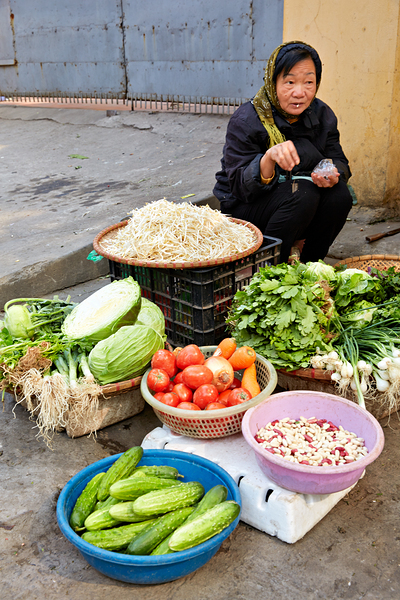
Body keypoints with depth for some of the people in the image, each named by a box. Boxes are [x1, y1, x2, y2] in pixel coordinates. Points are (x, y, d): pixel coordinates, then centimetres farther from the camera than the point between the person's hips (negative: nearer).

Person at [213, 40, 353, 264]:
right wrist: (268, 158, -43)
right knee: (302, 193, -32)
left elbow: (340, 161, 0)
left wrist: (333, 173, -26)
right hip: (244, 209, -5)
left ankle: (310, 264, 0)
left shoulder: (322, 115, -3)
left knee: (340, 195, -22)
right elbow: (240, 187, -23)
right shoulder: (245, 120, -19)